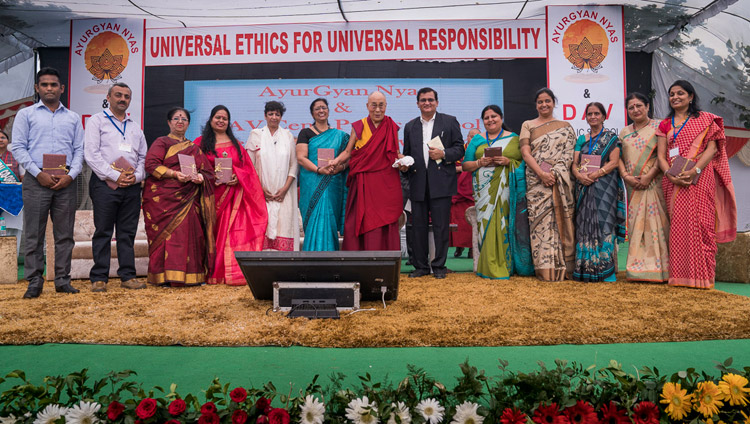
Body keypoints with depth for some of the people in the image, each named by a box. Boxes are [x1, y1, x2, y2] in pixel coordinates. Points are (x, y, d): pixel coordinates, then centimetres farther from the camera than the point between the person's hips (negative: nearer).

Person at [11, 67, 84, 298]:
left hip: (66, 182, 2)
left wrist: (70, 175, -7)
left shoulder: (73, 118, 15)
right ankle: (34, 282, 5)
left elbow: (79, 150, 10)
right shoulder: (25, 114, 10)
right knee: (34, 234, -1)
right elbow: (18, 147, 2)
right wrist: (39, 173, -10)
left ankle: (63, 280, 9)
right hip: (36, 181, -2)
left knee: (65, 234, 3)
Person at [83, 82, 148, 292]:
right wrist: (115, 176, -13)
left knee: (128, 233, 6)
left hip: (132, 186, 4)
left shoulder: (135, 127, 21)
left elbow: (144, 157, 17)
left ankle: (128, 276, 10)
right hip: (105, 184, -4)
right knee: (103, 232, -2)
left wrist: (136, 176, -3)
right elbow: (91, 154, -6)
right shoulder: (97, 121, 5)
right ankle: (99, 278, 4)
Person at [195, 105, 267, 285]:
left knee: (233, 233, -5)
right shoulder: (201, 142, 8)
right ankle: (212, 274, 3)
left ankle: (233, 273, -2)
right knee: (214, 233, -3)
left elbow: (247, 167, 11)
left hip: (234, 194, 2)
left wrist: (238, 177, -8)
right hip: (212, 194, -2)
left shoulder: (235, 144, 16)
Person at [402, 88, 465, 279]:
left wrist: (443, 154, -13)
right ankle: (421, 265, 16)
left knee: (441, 225, 0)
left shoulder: (450, 121, 8)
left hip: (441, 182, -3)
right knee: (418, 225, 5)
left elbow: (460, 149, 4)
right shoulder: (410, 126, 16)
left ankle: (439, 266, 11)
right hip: (418, 183, 3)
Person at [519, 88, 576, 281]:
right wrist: (541, 173, -11)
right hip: (536, 181, -1)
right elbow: (525, 152, 2)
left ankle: (562, 268, 3)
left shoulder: (565, 127, 15)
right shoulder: (528, 125, 13)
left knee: (560, 220, -2)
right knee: (540, 221, -8)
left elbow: (568, 155, 5)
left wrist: (554, 173, -11)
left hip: (560, 181, 1)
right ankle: (545, 269, -8)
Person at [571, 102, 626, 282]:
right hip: (584, 187, 4)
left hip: (604, 186, -4)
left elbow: (614, 162, -6)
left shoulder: (611, 137, 5)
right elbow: (574, 163, 10)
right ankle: (585, 268, 5)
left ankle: (607, 269, -7)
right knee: (584, 225, 1)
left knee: (603, 224, -10)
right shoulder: (582, 139, 17)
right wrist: (579, 175, -11)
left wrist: (594, 174, -17)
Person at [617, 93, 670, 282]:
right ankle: (638, 268, 7)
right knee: (635, 223, 3)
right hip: (633, 186, 4)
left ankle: (658, 268, -4)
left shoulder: (658, 127, 3)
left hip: (654, 183, -4)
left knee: (654, 221, -8)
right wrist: (626, 176, -6)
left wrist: (649, 176, -15)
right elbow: (619, 157, 10)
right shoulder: (625, 132, 17)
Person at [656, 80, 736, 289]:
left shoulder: (705, 119, 8)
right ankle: (679, 275, 4)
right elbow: (661, 156, 8)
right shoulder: (665, 125, 17)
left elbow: (712, 148, -3)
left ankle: (701, 276, -3)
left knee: (700, 224, -7)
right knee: (677, 226, 0)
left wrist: (695, 170, -17)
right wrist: (670, 175, -11)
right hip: (674, 182, 3)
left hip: (699, 178, -3)